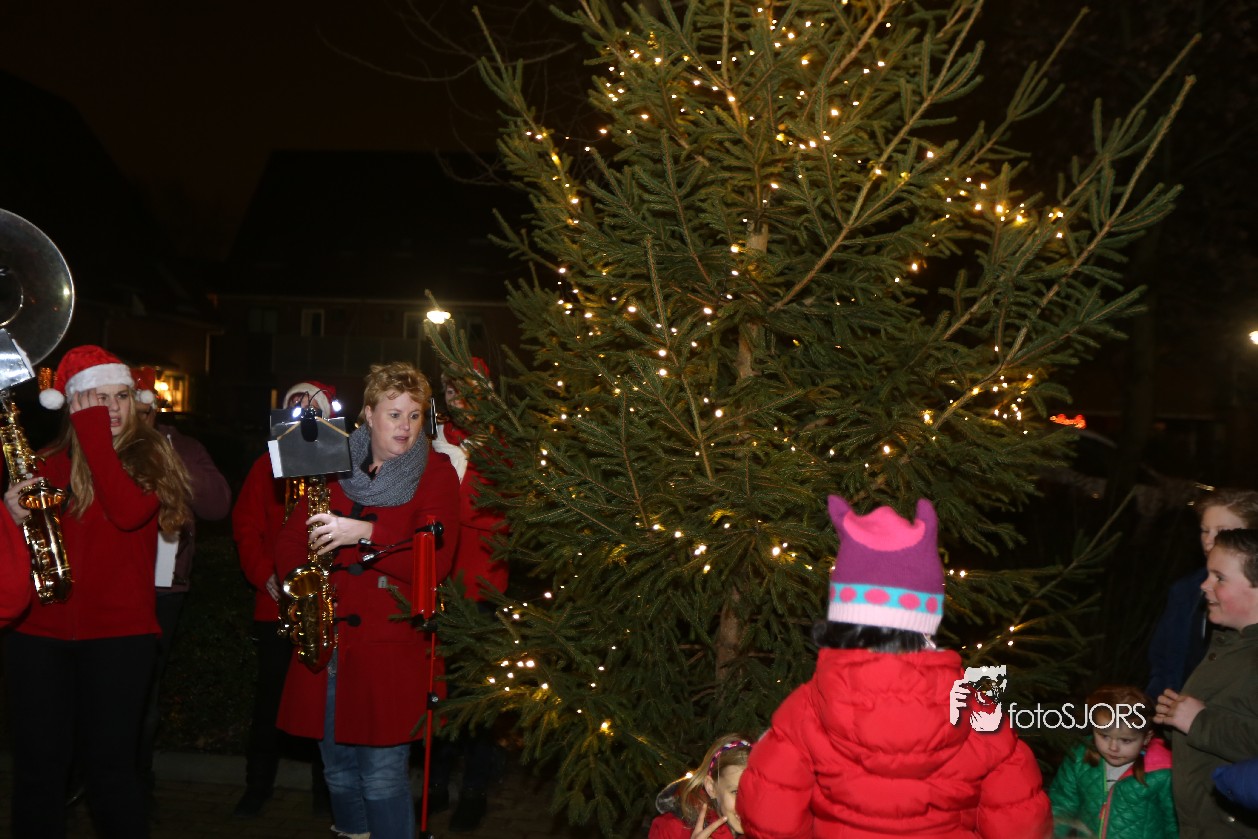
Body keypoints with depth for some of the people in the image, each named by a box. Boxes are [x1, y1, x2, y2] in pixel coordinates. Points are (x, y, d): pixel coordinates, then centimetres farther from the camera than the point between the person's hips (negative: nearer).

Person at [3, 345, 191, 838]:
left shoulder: (149, 455, 1)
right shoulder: (50, 463, 8)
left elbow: (129, 511, -20)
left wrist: (95, 433, -16)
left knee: (109, 765, 0)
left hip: (118, 634, -3)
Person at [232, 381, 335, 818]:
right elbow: (245, 524, 7)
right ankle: (257, 786, 22)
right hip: (277, 603, 2)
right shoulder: (268, 466, 9)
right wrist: (264, 573, -6)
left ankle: (326, 791, 17)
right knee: (270, 697, 8)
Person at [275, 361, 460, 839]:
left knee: (383, 778, -4)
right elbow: (289, 540, 14)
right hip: (328, 641, 4)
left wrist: (364, 534, -22)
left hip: (391, 647, -4)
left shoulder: (435, 473, -1)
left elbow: (434, 561, -13)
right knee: (338, 772, 13)